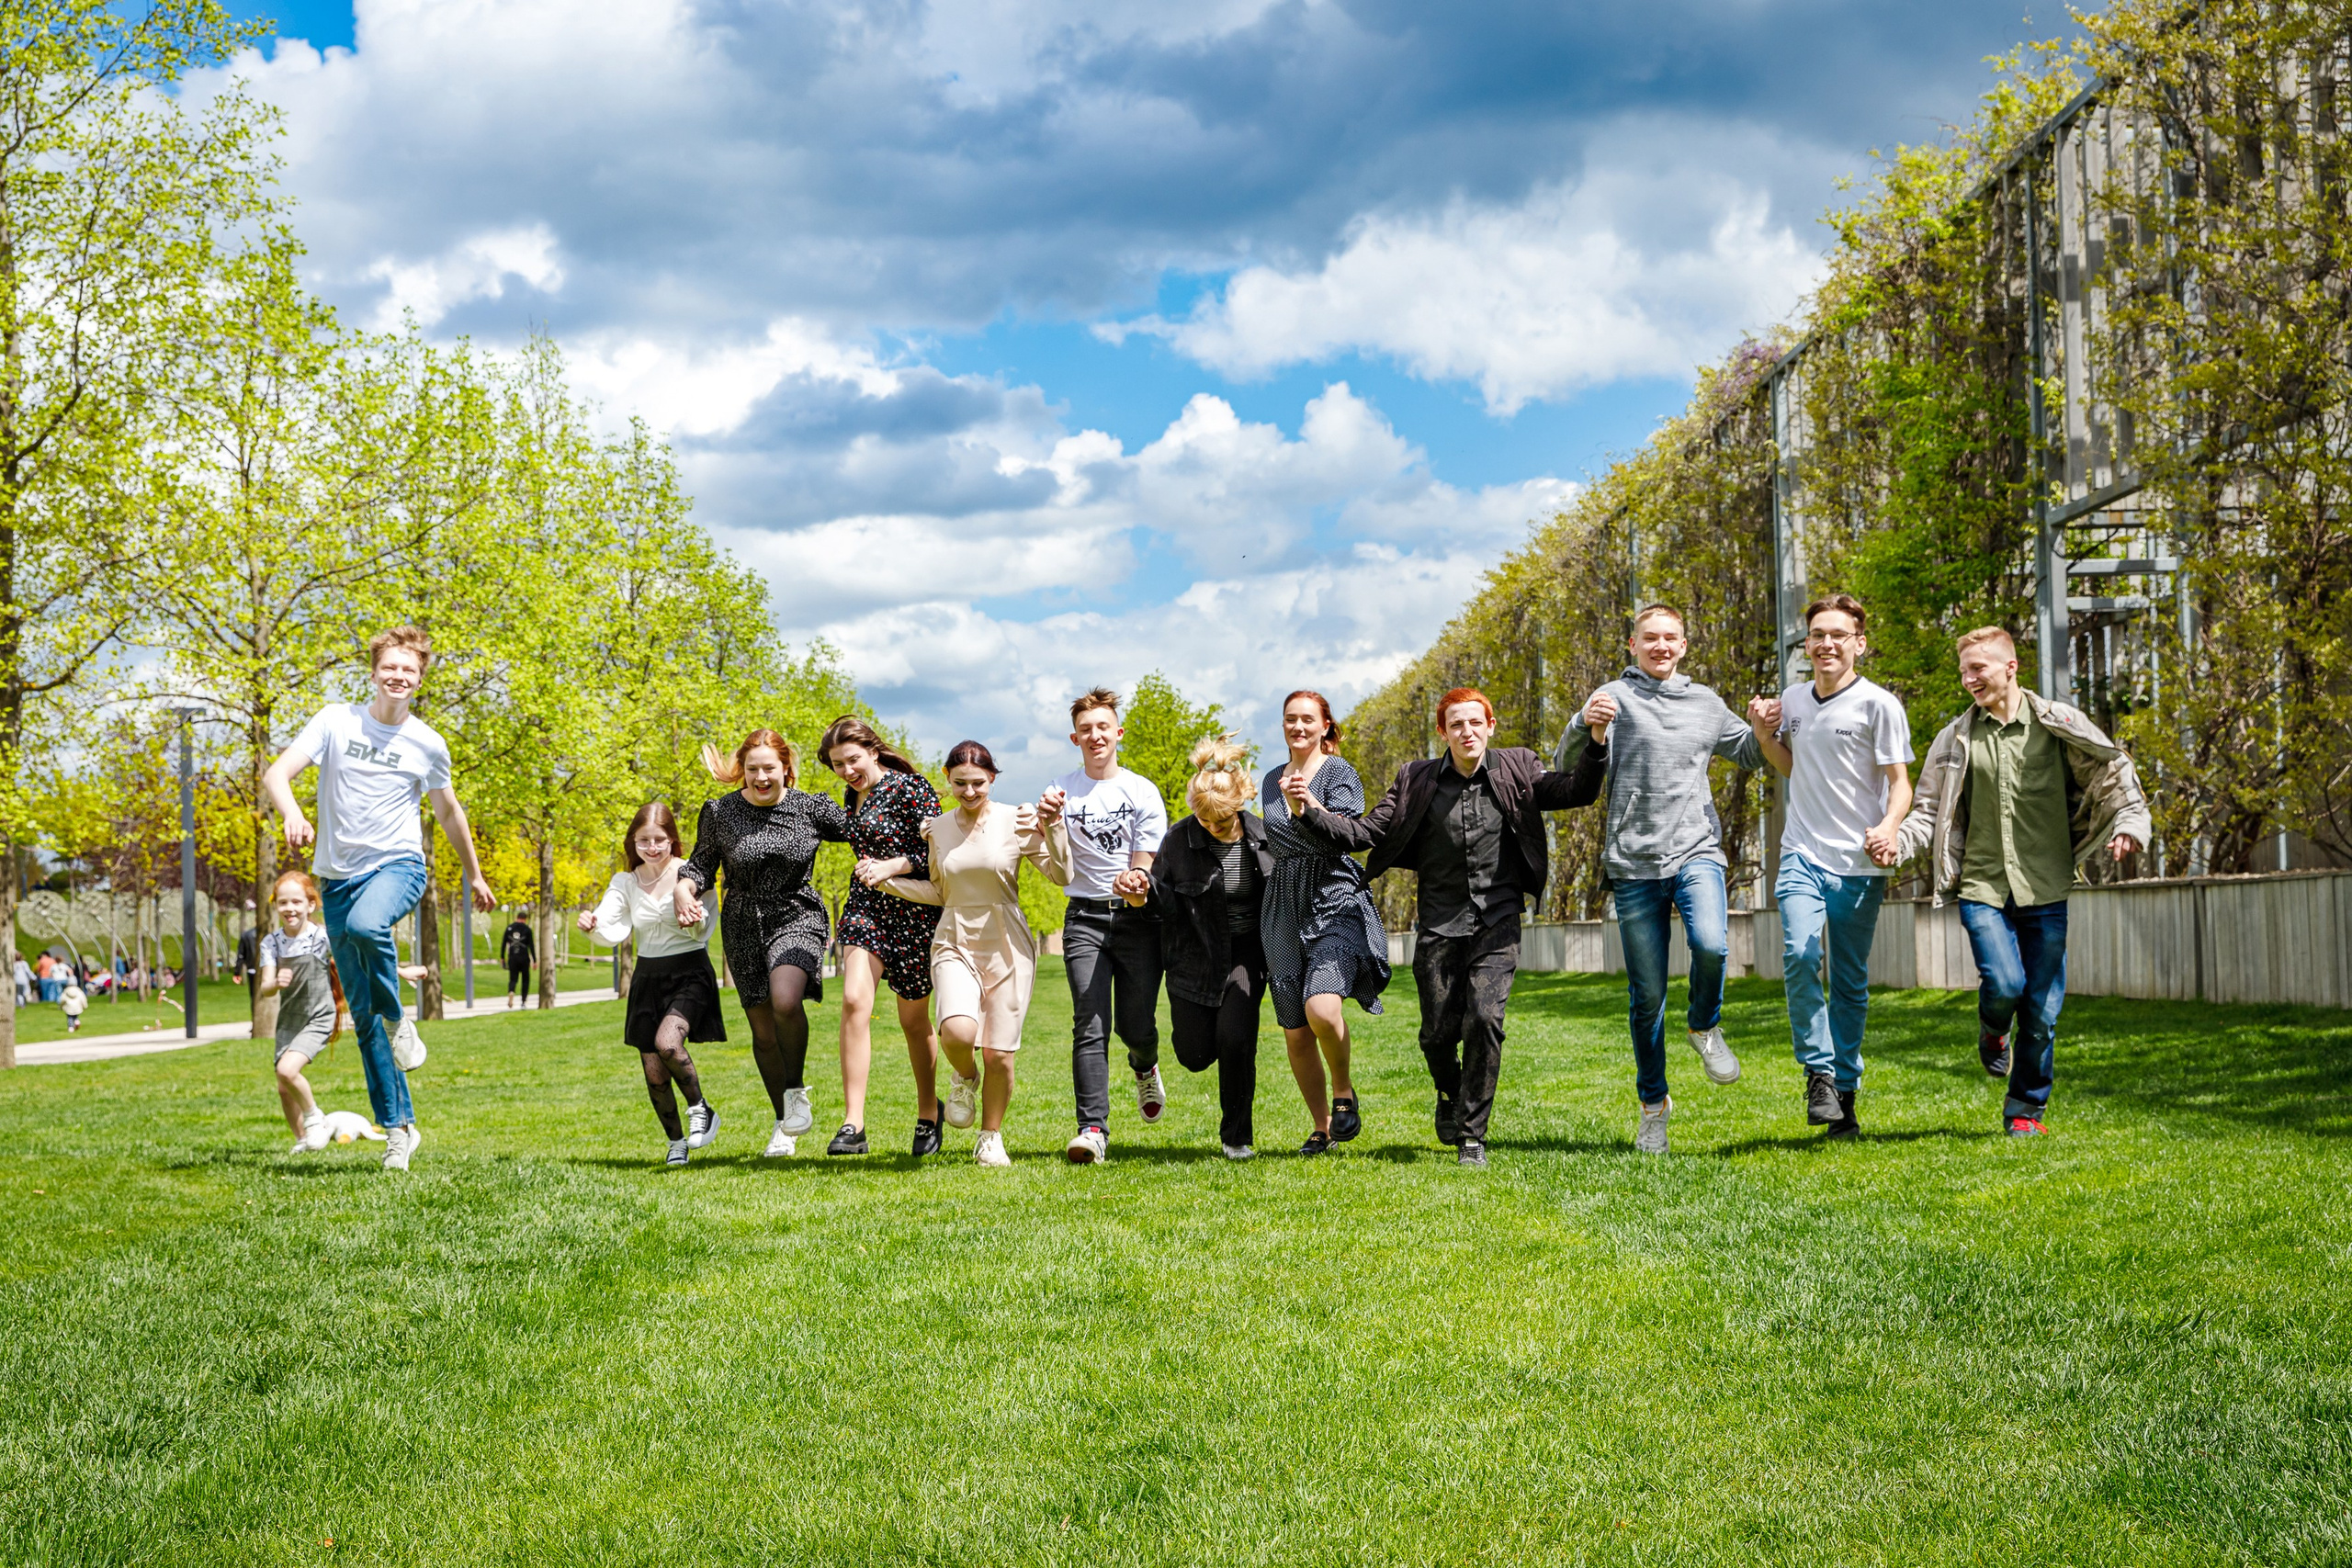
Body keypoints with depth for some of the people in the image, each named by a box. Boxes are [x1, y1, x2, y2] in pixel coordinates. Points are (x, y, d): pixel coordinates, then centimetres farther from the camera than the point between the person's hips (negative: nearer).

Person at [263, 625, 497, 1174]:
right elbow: (277, 773, -10)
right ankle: (397, 1125, 12)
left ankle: (398, 1016, -11)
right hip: (339, 875, 2)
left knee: (366, 925, -38)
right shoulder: (336, 721, 0)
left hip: (398, 864, -1)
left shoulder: (427, 744, 3)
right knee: (361, 1012, 2)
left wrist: (474, 875, 27)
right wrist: (292, 815, -31)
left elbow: (448, 812, 19)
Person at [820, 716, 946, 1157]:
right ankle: (853, 1123, -20)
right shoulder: (855, 796, 11)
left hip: (913, 910, -5)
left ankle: (928, 1115, 30)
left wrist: (890, 867, -23)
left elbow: (936, 852, -15)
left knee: (913, 1020, 8)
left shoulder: (909, 787, -11)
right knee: (854, 1000, -17)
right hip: (866, 906, 5)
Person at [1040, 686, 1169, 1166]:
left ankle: (1145, 1068, 38)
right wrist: (1046, 820, -20)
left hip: (1136, 915, 0)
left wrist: (1134, 880, -24)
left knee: (1135, 1023, 1)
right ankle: (1092, 1130, -16)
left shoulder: (1142, 792, 5)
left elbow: (1146, 862, 1)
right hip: (1085, 915, 0)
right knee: (1090, 1025, -12)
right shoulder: (1061, 791, 8)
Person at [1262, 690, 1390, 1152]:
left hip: (1335, 901, -6)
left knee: (1322, 1008, -28)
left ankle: (1344, 1091, -2)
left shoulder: (1338, 771, -1)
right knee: (1294, 1033, 3)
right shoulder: (1272, 780, 17)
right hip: (1284, 906, 6)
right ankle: (1322, 1127, 17)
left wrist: (1308, 804, -29)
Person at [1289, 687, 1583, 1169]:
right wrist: (1310, 811, -16)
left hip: (1496, 923, -1)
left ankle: (1472, 1135, -4)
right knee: (1438, 1032, 2)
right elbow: (1365, 832, -1)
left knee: (1484, 1019, -17)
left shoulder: (1515, 771, 1)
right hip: (1440, 924, 1)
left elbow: (1575, 791, -4)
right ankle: (1449, 1095, 38)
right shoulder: (1417, 780, 0)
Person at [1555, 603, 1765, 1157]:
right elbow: (1570, 767, -5)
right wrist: (1586, 727, -25)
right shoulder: (1616, 697, 4)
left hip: (1696, 849, 1)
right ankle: (1653, 1103, 19)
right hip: (1635, 862, -1)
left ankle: (1705, 1028, 3)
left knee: (1710, 944, -27)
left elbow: (1751, 753, 27)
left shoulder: (1705, 704, 15)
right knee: (1647, 995, 3)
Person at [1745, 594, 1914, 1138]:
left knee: (1850, 982, 5)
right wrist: (1764, 734, 7)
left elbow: (1900, 783, -5)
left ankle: (1844, 1093, 15)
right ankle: (1818, 1073, -10)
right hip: (1802, 856, 3)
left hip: (1858, 864, -3)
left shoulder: (1878, 705, -5)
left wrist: (1888, 826, -25)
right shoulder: (1792, 700, 10)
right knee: (1800, 956, -19)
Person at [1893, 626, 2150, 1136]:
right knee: (2004, 984, -19)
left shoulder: (2056, 724, 2)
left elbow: (2113, 769, 7)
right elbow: (1930, 811, 10)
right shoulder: (1957, 738, 6)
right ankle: (1993, 1032, 17)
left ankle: (2026, 1109, 19)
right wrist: (1895, 841, -8)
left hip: (2045, 887, 0)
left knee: (2042, 1008, 3)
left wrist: (2129, 823, -8)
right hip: (1984, 887, 0)